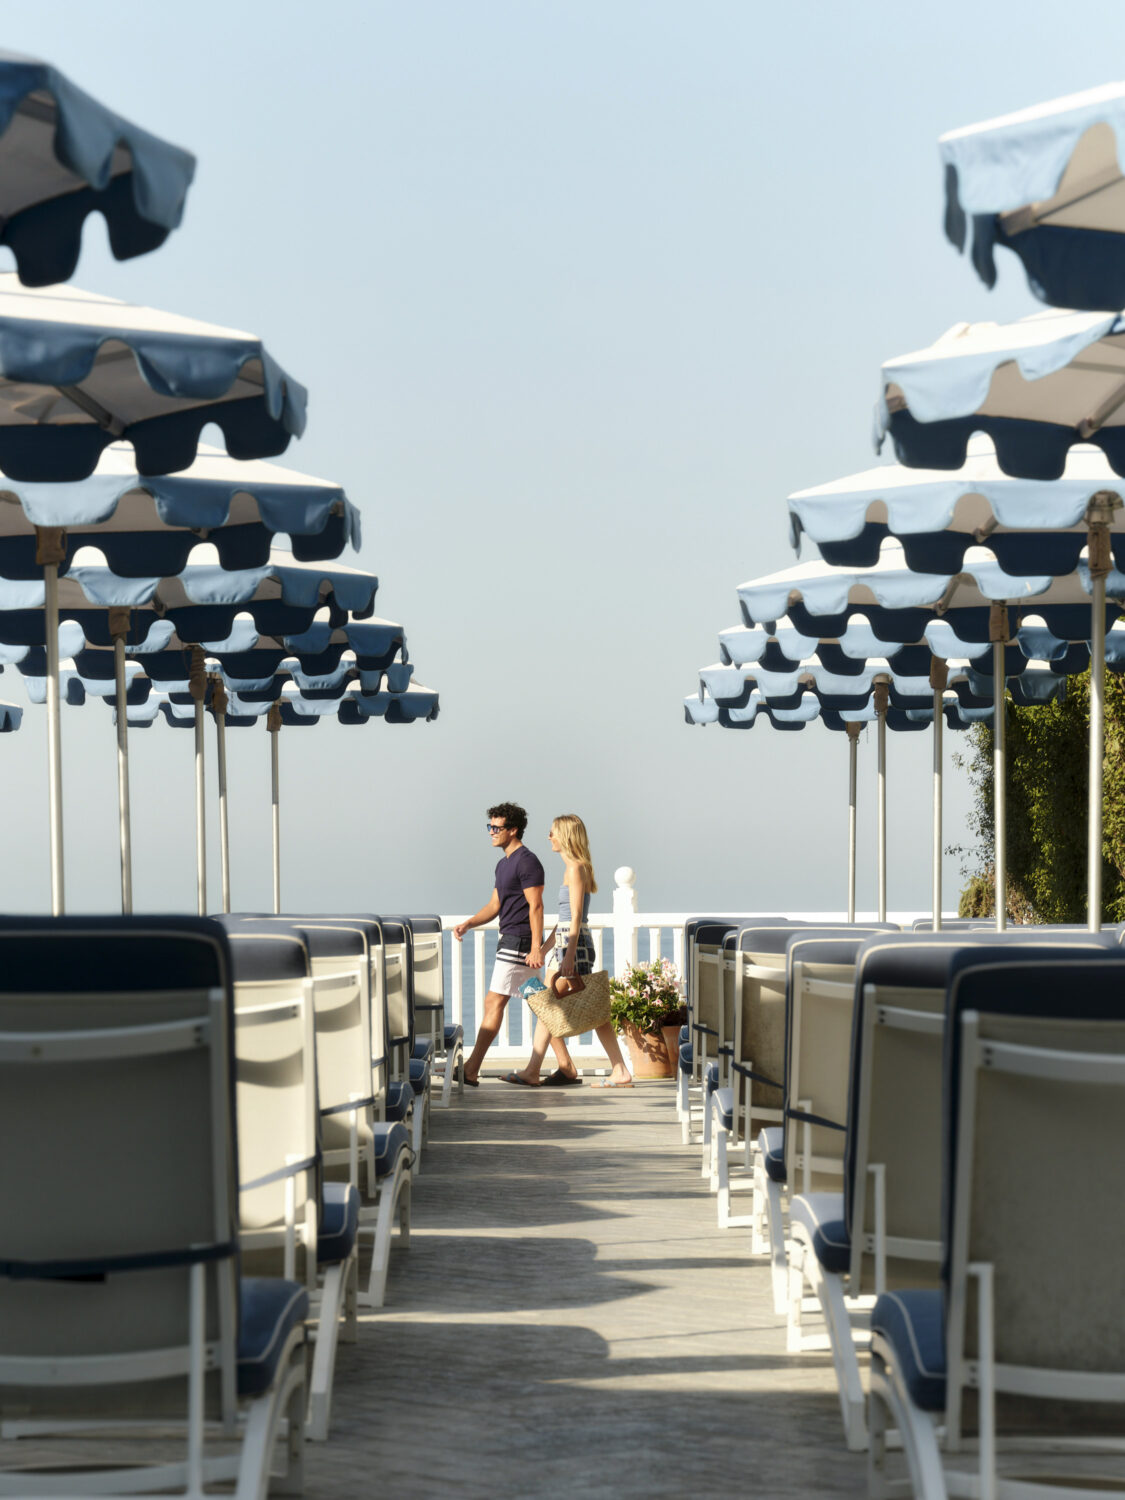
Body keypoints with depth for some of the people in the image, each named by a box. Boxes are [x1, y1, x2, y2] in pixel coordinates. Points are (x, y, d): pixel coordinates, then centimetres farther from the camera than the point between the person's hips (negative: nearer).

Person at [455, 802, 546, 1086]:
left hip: (519, 942, -10)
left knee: (494, 1001, -11)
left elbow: (536, 906, -18)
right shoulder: (504, 864, 19)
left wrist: (535, 948, -23)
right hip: (510, 941, 10)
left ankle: (471, 1070, -13)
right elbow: (495, 905, 21)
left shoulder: (526, 862, -12)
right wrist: (467, 924, 5)